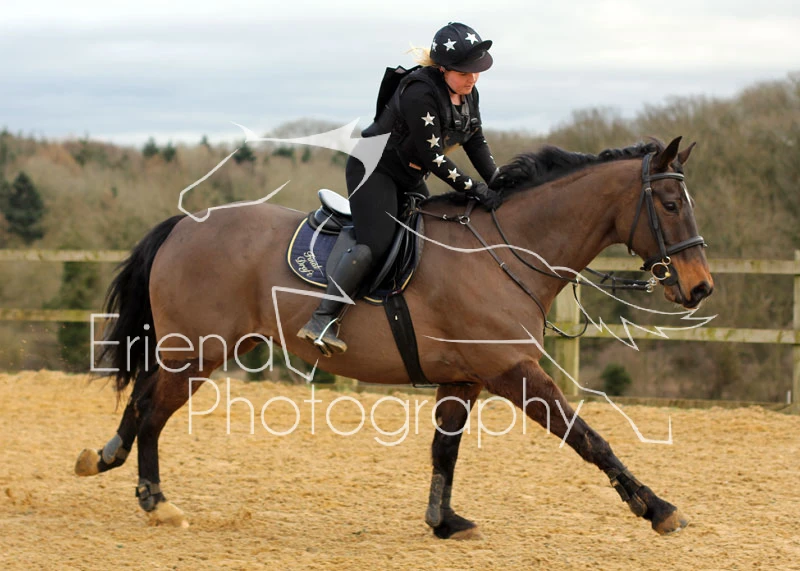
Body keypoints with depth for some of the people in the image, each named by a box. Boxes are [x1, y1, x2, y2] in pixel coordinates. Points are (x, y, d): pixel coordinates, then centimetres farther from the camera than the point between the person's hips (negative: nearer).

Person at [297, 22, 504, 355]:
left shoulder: (468, 95, 0)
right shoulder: (419, 94, -28)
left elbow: (476, 143, 9)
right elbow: (433, 157, -28)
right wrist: (475, 190, -25)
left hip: (410, 178, 10)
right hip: (373, 168, -10)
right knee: (375, 244, -23)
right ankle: (321, 321, -28)